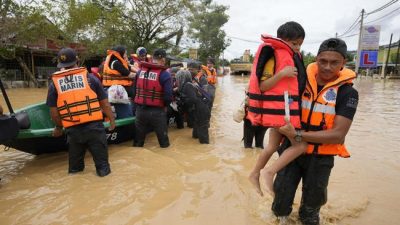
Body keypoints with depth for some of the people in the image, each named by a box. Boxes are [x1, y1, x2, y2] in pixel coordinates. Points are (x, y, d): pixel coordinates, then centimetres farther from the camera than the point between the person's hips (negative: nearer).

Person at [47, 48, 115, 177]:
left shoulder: (54, 83, 3)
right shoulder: (89, 77, 0)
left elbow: (54, 112, 3)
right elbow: (104, 103, 2)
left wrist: (59, 127, 21)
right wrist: (112, 120, 16)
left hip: (73, 130, 2)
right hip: (94, 126, -2)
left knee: (75, 163, 21)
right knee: (101, 158, 13)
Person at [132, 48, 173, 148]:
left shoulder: (140, 71, 7)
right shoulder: (164, 74, -11)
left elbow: (135, 90, 9)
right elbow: (168, 96, -17)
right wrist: (165, 105, 3)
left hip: (140, 110, 5)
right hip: (156, 111, -5)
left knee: (138, 141, 19)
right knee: (163, 140, 13)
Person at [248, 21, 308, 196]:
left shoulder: (292, 55, 16)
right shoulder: (274, 55, -12)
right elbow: (262, 86, -17)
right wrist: (282, 74, -26)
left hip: (286, 108, 9)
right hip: (278, 109, -9)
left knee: (272, 146, 16)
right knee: (301, 145, -9)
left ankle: (255, 174, 30)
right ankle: (269, 172, -3)